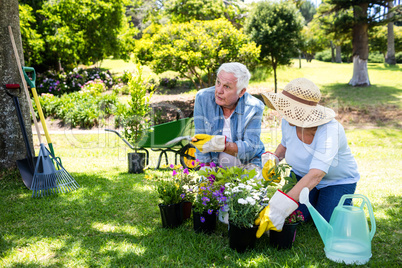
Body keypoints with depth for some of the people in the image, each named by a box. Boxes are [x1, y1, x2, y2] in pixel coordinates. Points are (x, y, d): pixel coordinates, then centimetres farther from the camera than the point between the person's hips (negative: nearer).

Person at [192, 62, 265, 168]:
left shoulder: (254, 108, -15)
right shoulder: (202, 98, -12)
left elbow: (250, 149, -18)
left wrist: (221, 145, -34)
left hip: (247, 167, -1)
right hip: (215, 168, 2)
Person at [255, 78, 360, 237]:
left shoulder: (329, 130, -38)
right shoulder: (288, 122, -19)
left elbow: (315, 176, -49)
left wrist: (280, 207, -57)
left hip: (338, 181, -4)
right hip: (302, 175, 5)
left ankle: (344, 204, 17)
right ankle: (314, 200, 21)